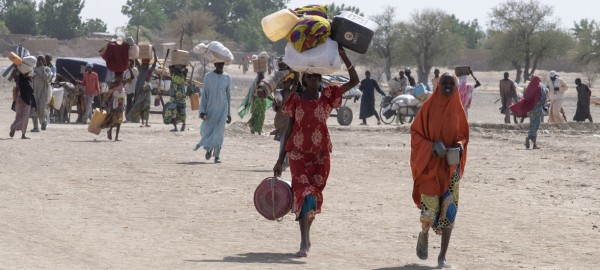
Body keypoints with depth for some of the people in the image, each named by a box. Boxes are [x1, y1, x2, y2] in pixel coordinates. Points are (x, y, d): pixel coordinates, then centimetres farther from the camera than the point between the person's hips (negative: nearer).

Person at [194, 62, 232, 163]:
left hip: (222, 109, 0)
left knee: (219, 132, -7)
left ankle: (217, 155, -2)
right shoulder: (208, 76, 1)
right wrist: (202, 111, -6)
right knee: (207, 130, 2)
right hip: (210, 109, 0)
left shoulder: (227, 77, 3)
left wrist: (229, 114, 7)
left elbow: (228, 95, 8)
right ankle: (209, 149, 29)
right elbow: (204, 94, 2)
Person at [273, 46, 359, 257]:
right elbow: (289, 129, 6)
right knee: (304, 192, -15)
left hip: (321, 153, 2)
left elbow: (354, 81, -4)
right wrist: (280, 160, 5)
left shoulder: (327, 96, 3)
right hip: (298, 152, -2)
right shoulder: (295, 99, 2)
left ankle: (306, 236, 27)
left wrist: (344, 56, -14)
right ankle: (304, 242, -17)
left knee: (314, 195, 6)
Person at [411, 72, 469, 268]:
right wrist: (430, 146, -16)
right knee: (430, 209, -9)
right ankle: (424, 235, 27)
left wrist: (460, 145, -10)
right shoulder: (428, 107, -3)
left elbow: (464, 135, 12)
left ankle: (442, 256, 4)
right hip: (430, 165, -2)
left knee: (449, 210, -3)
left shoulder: (458, 109, 4)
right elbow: (415, 132, 0)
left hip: (451, 166, 2)